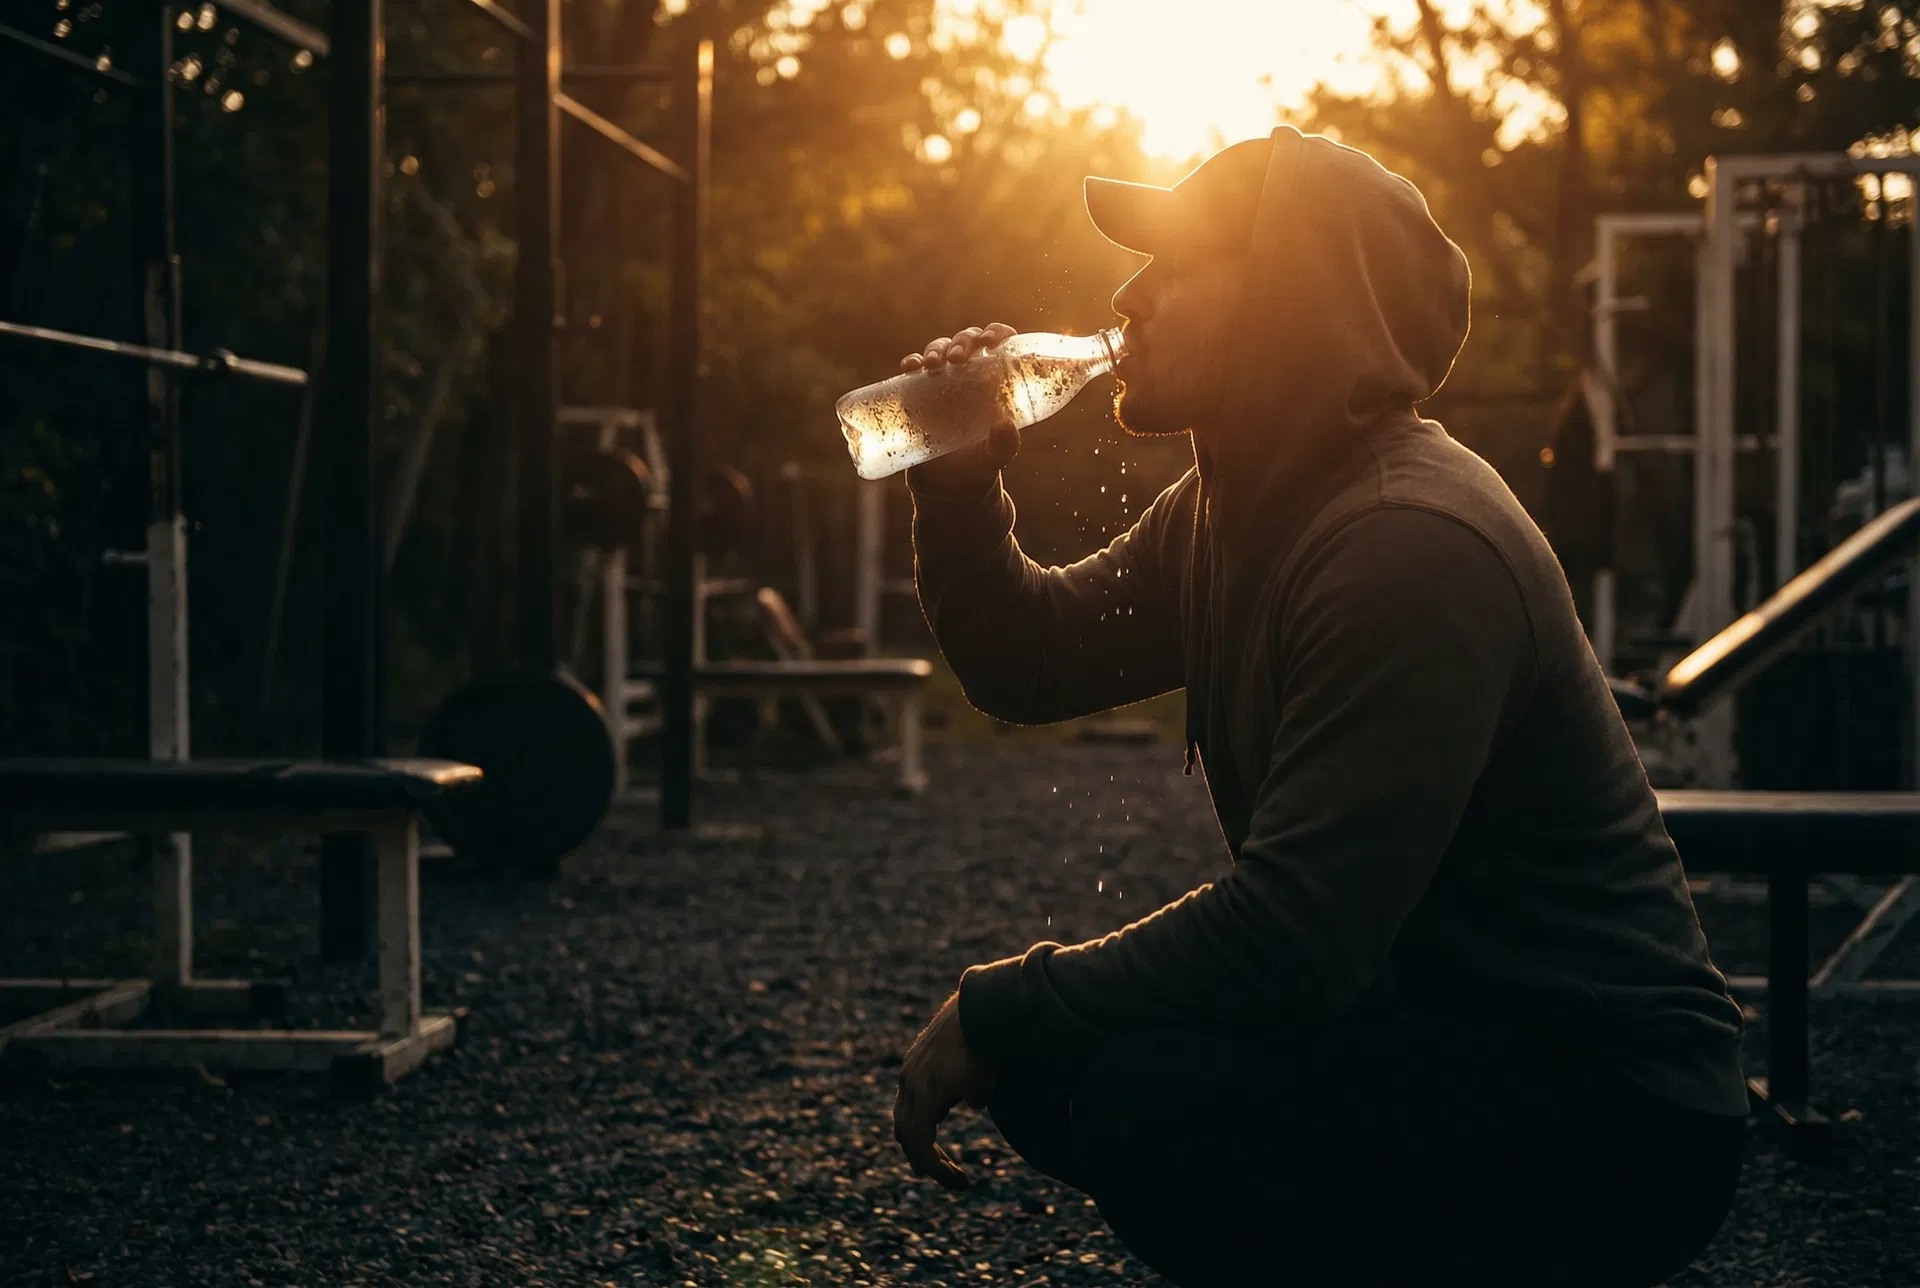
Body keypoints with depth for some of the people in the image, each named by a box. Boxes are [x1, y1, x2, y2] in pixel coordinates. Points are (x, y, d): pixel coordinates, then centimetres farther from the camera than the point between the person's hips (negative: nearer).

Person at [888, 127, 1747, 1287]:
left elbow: (1292, 932, -29)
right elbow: (1031, 668, 16)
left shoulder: (1412, 544, -24)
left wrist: (1000, 1018, -20)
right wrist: (961, 491, -1)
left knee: (1129, 1092, -28)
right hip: (1434, 1036, 10)